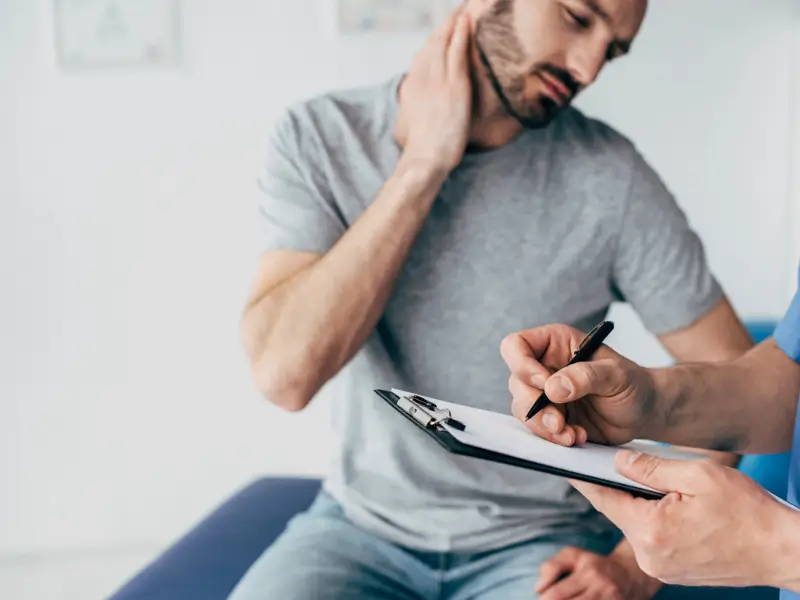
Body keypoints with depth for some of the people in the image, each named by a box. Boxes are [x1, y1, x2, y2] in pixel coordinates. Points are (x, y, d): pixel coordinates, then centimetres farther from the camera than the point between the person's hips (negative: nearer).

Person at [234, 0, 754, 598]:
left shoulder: (609, 177, -11)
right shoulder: (318, 136, -8)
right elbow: (286, 374, -20)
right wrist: (422, 163, -20)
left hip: (540, 543, 0)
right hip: (363, 526, 1)